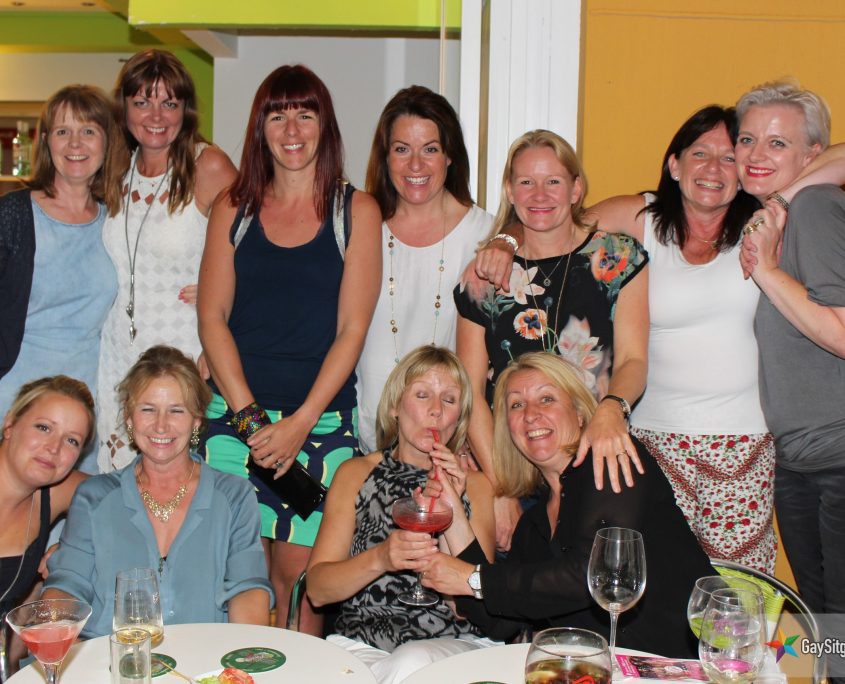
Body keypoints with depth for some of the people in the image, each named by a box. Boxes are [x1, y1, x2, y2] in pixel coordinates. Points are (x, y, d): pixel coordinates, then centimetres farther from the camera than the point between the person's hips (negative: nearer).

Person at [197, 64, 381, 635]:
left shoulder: (356, 211, 3)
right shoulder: (233, 209, 9)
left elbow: (352, 329, -2)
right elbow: (212, 318, 4)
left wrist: (300, 423, -10)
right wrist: (249, 415, -8)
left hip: (323, 421, -1)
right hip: (234, 415, 2)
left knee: (300, 575, 0)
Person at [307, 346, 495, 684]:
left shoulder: (475, 485, 8)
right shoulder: (356, 474, 9)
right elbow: (317, 589, 1)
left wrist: (453, 507, -12)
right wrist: (379, 559, -18)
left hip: (451, 643, 0)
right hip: (360, 641, 0)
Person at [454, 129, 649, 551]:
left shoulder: (618, 258, 3)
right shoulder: (485, 274, 5)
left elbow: (633, 359, -5)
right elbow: (470, 390, 2)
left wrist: (611, 410, -28)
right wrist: (499, 490, -8)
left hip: (596, 463, 0)